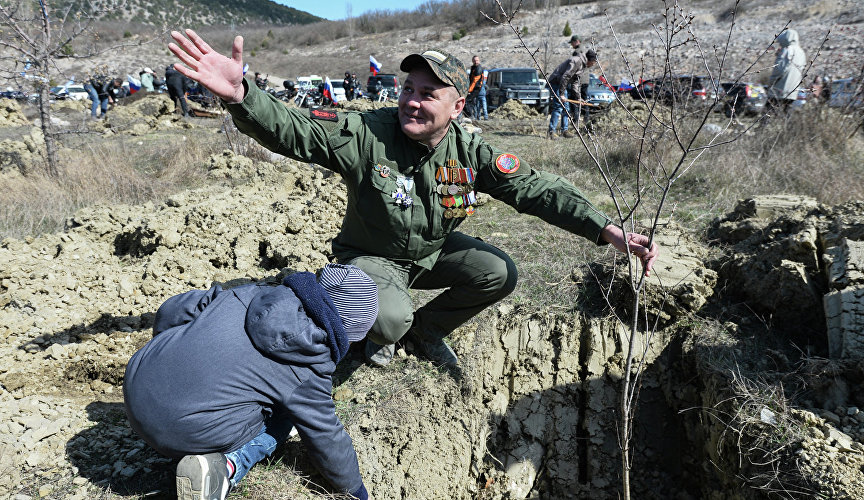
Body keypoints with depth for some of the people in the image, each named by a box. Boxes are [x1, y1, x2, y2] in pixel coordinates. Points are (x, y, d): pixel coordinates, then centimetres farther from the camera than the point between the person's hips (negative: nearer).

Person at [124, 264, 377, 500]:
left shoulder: (252, 293, 3)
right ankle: (227, 467, -7)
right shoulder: (308, 372, -9)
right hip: (187, 432, -6)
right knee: (282, 413, 15)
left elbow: (173, 310, 11)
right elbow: (325, 435, 3)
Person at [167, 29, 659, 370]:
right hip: (370, 255, -4)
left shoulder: (469, 150, -15)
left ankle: (428, 328, 13)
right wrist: (239, 95, -56)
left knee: (500, 274, -14)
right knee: (389, 319, -33)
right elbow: (291, 128, -34)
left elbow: (536, 188, -17)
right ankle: (381, 337, 11)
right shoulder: (366, 134, -25)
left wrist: (609, 231, -24)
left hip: (433, 252, 4)